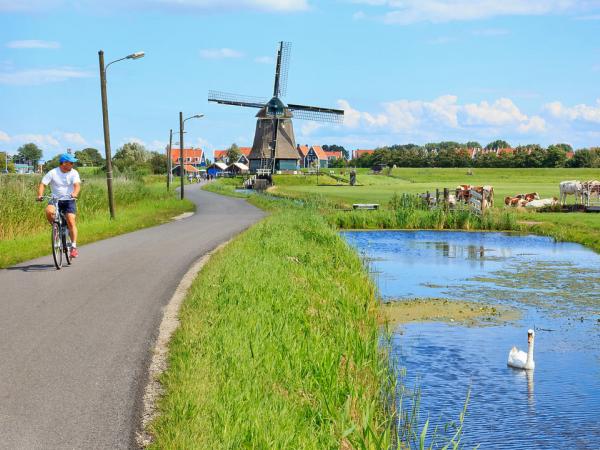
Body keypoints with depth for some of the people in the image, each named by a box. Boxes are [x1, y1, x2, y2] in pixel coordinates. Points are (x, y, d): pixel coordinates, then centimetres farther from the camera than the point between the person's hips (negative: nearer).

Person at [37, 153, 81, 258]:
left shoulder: (74, 173, -3)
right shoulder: (52, 173, -5)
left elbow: (77, 185, -17)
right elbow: (43, 184, -9)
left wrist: (74, 193, -40)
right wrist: (40, 195, -29)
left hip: (69, 200, 0)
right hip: (55, 200, 0)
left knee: (71, 221, -16)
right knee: (49, 211, -31)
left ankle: (74, 247, -10)